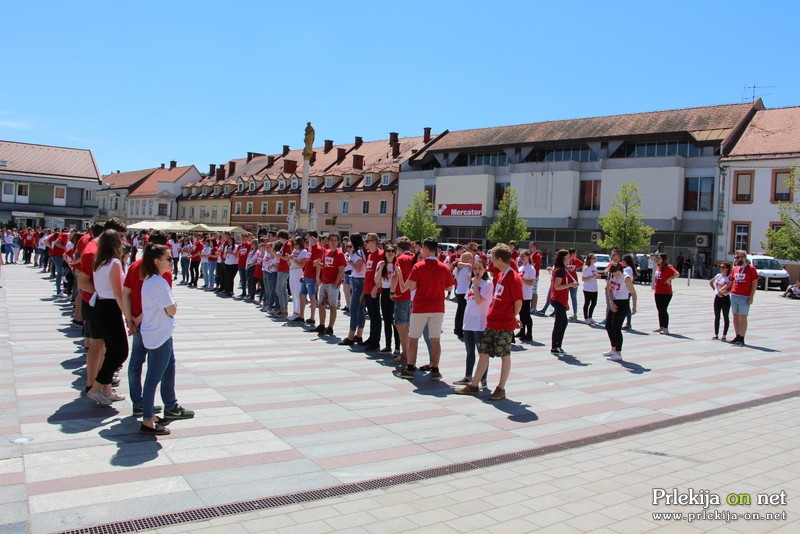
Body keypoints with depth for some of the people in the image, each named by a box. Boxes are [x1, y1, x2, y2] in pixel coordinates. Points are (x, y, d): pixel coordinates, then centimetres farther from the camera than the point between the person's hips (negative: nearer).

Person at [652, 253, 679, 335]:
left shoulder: (668, 267, -14)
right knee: (659, 310, 14)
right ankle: (661, 327, 23)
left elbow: (677, 274, -29)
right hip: (658, 292, 8)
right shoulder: (658, 267, 9)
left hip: (666, 293, -8)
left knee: (663, 310, -8)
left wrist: (669, 279, -22)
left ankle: (666, 328, -2)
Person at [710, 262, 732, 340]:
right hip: (717, 298, 5)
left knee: (726, 317, 3)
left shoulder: (730, 277, -9)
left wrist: (723, 292, -27)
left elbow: (731, 288, -17)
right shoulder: (718, 275, 8)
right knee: (716, 317, 9)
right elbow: (710, 282, 22)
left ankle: (724, 335, 8)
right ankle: (716, 334, 16)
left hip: (725, 298, -5)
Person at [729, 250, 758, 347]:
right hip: (734, 296, 6)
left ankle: (742, 339, 1)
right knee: (735, 317, 9)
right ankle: (737, 337, 17)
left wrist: (751, 297, -12)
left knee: (743, 318, -4)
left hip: (744, 297, -6)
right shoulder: (735, 268, 12)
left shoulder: (751, 269, -4)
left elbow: (755, 283, -6)